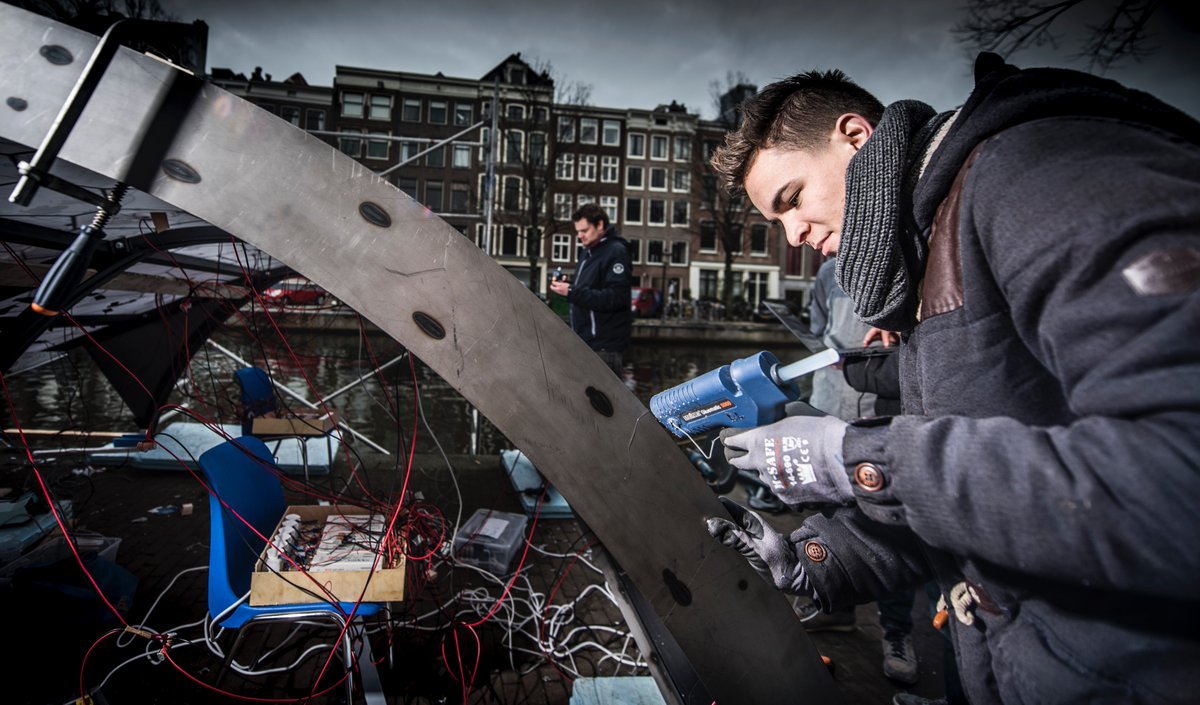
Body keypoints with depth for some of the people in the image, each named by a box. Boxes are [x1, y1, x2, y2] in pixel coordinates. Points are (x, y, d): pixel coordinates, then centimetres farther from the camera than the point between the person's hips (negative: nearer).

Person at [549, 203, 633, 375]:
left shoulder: (616, 252, -12)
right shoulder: (588, 251, 17)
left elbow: (615, 298, -24)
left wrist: (572, 292, -24)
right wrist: (568, 287, 7)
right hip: (586, 341, 9)